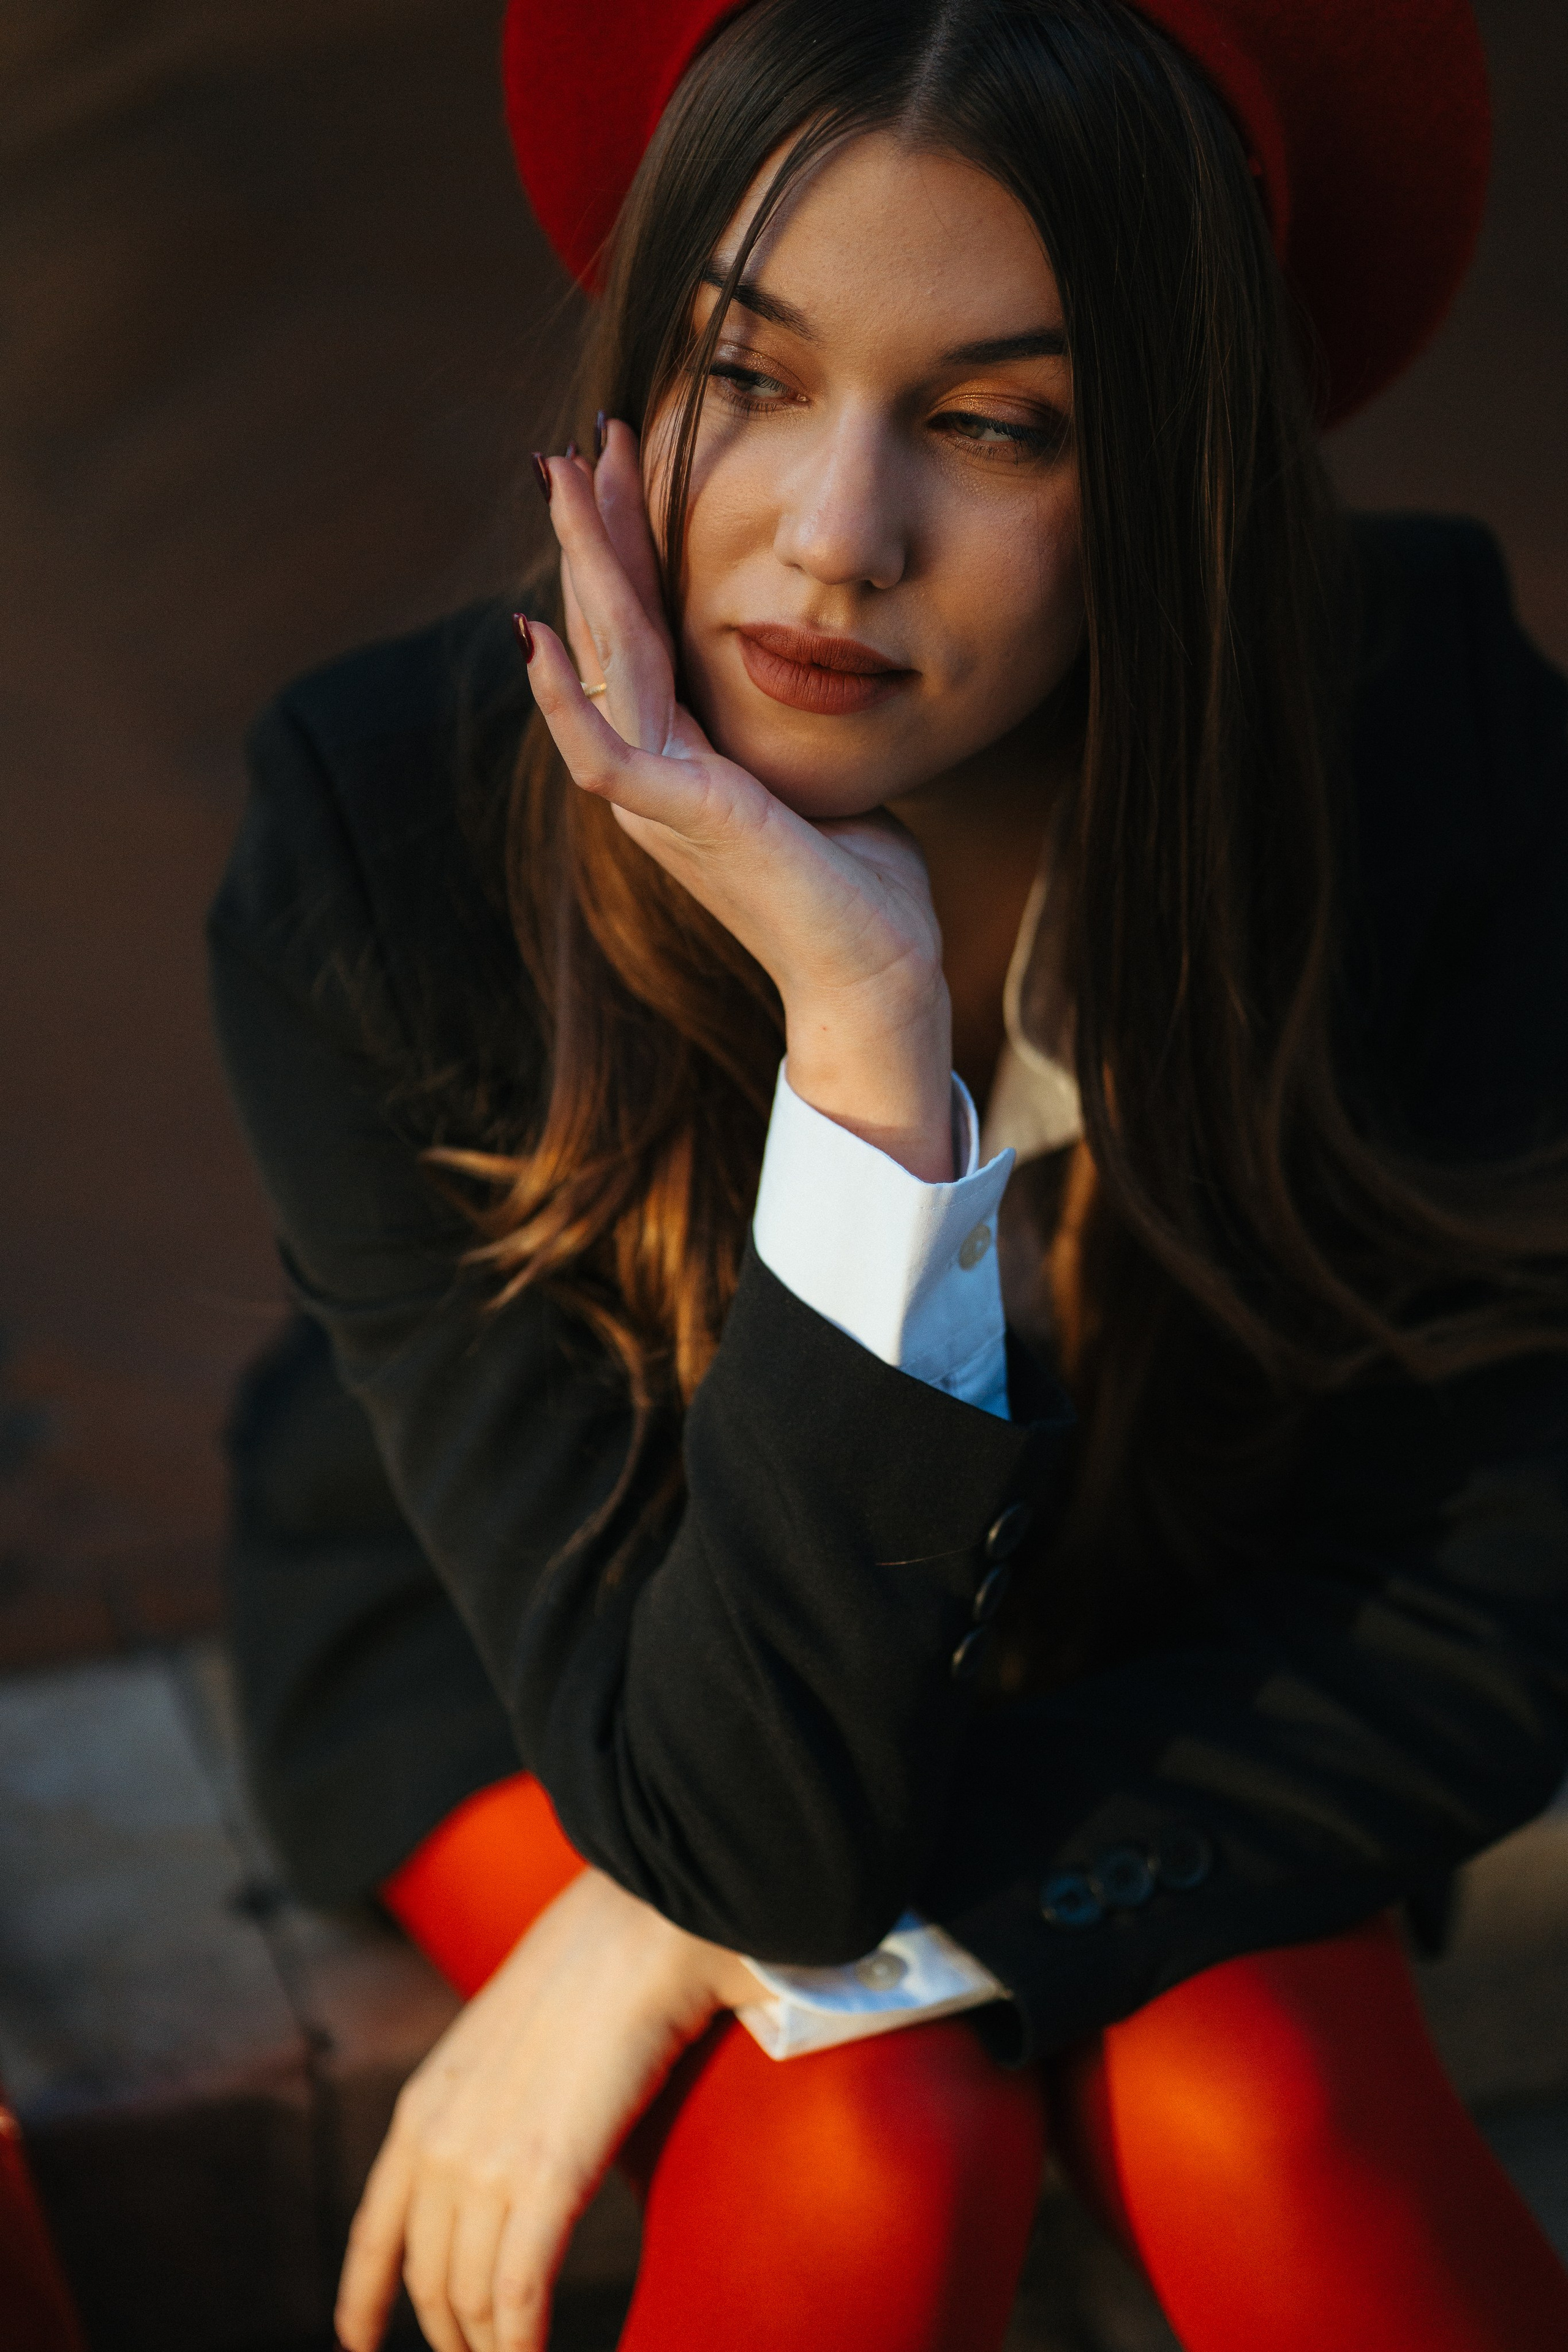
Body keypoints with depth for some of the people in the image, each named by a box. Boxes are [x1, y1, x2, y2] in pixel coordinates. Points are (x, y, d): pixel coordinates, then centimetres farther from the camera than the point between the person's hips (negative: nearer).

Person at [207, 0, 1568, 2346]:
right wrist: (861, 1030, -46)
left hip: (1154, 1639, 1)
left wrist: (703, 1935, -26)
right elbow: (745, 1793, -32)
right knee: (871, 2134, -27)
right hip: (527, 1621, -1)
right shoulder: (378, 846, -31)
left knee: (1256, 2108, -26)